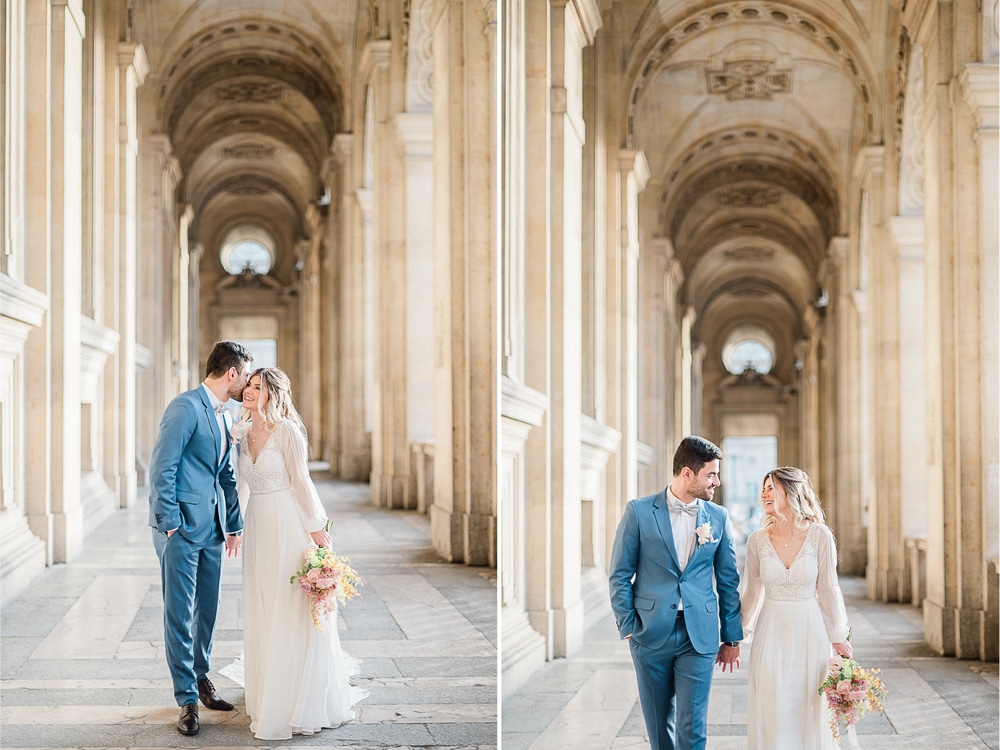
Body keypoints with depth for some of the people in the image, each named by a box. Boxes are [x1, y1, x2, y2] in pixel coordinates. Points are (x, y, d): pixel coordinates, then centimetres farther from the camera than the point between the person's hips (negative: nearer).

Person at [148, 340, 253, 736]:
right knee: (180, 614, -2)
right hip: (182, 527, -8)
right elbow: (161, 467, -16)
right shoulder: (186, 407, -13)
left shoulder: (223, 416, 15)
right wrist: (169, 523, -16)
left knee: (207, 610, 15)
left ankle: (200, 678, 30)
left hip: (211, 528, 8)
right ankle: (187, 699, 4)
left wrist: (233, 525, 16)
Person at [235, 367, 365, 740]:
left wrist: (316, 526, -10)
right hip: (259, 527, 7)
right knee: (262, 615, 12)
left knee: (293, 613, -1)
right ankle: (269, 696, 25)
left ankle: (302, 703, 10)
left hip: (288, 525, -7)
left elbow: (300, 481, -12)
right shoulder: (244, 432, 7)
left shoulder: (286, 431, -13)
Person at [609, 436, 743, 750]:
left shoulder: (718, 517, 5)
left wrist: (731, 638, 9)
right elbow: (620, 574, 0)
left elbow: (728, 580, 9)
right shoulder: (639, 511, -3)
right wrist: (628, 628, -6)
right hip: (651, 633, -1)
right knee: (659, 723, 10)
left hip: (700, 637, 1)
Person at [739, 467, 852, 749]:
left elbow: (827, 588, -2)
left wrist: (837, 636, 2)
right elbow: (751, 590, 6)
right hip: (771, 631, 1)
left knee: (810, 710, 7)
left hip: (810, 631, -1)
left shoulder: (820, 535, -8)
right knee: (771, 712, 3)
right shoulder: (757, 540, -3)